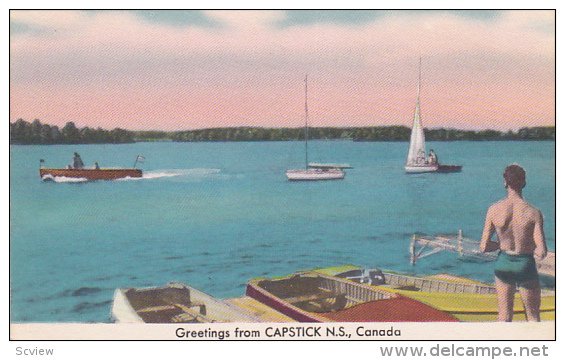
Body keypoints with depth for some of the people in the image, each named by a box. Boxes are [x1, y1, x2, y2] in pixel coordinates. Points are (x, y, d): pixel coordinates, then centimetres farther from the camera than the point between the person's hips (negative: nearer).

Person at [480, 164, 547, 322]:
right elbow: (542, 253, -20)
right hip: (525, 265, -2)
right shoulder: (533, 213, -17)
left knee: (504, 316, 15)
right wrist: (528, 247, 2)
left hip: (503, 264, 2)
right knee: (533, 316, 16)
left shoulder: (494, 210, -12)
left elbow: (484, 247, -9)